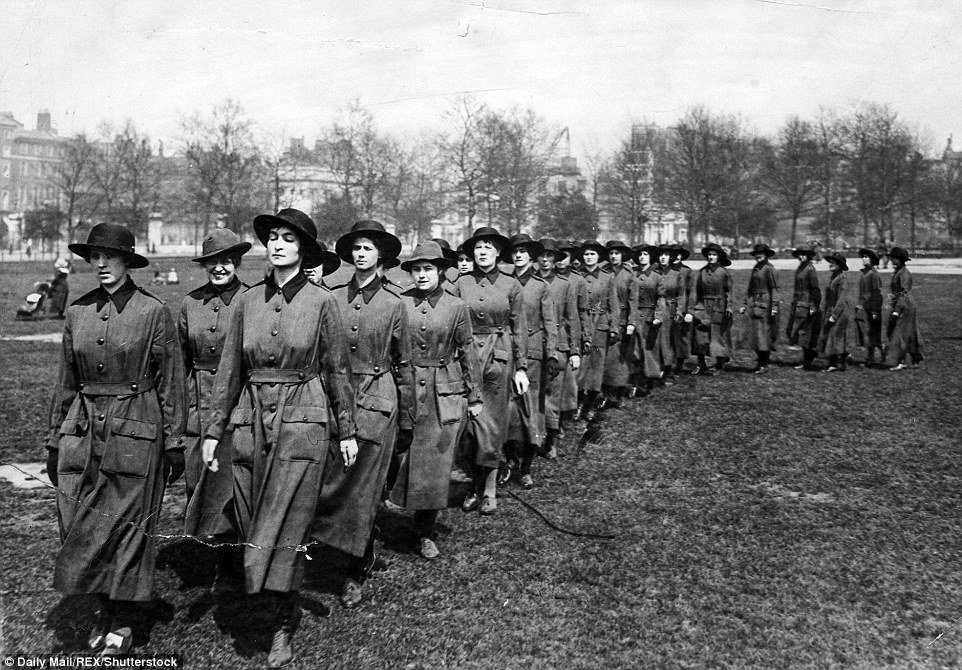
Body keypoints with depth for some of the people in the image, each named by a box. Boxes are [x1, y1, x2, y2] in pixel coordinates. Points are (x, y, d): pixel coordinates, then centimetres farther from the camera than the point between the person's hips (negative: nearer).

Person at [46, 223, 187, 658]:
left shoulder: (153, 312, -6)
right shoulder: (78, 312, 6)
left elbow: (171, 383, -4)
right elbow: (65, 382, 12)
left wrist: (174, 443, -5)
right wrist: (54, 440, 11)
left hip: (135, 430, -4)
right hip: (83, 430, 4)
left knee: (128, 525, 4)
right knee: (80, 526, 7)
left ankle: (122, 620, 20)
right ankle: (103, 608, 27)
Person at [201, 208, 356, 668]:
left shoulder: (320, 301, -3)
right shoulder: (248, 300, 5)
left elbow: (337, 369, 2)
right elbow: (229, 369, 8)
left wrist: (346, 430, 4)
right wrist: (213, 430, 6)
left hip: (302, 423, -4)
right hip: (251, 421, 4)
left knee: (284, 528, -3)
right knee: (252, 526, 9)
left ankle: (283, 627, 12)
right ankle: (283, 606, 30)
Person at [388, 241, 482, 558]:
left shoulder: (456, 307, 1)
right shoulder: (399, 303, 0)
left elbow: (467, 352, 5)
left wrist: (475, 397, 6)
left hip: (446, 392, 0)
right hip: (406, 388, 0)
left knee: (437, 461, 3)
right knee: (405, 457, 0)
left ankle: (425, 533, 16)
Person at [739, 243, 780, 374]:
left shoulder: (769, 269, -8)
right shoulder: (755, 269, 15)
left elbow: (774, 289, -12)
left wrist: (774, 306, -18)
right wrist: (744, 304, 17)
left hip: (764, 304, -8)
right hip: (753, 304, 8)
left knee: (764, 333, -4)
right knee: (754, 334, 9)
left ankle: (764, 365, 3)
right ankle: (760, 361, 21)